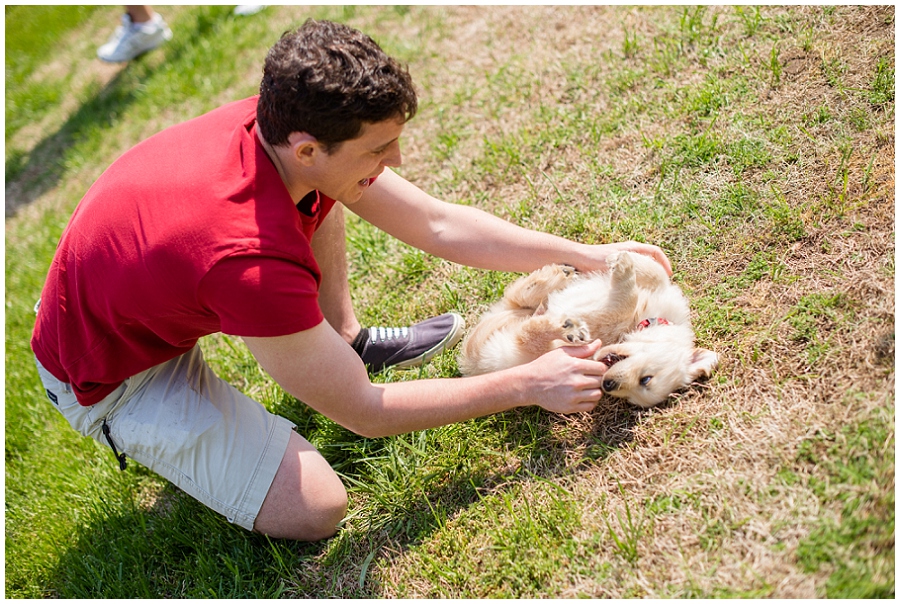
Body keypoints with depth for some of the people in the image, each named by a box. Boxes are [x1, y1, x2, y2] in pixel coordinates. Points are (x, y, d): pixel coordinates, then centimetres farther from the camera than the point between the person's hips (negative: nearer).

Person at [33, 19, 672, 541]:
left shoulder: (291, 129, -18)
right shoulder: (252, 260, -41)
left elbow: (438, 223, -8)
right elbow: (366, 412, -27)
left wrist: (587, 254, -6)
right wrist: (527, 385, -22)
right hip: (110, 374, -7)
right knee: (316, 508, -13)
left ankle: (346, 340, 9)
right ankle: (150, 436, 8)